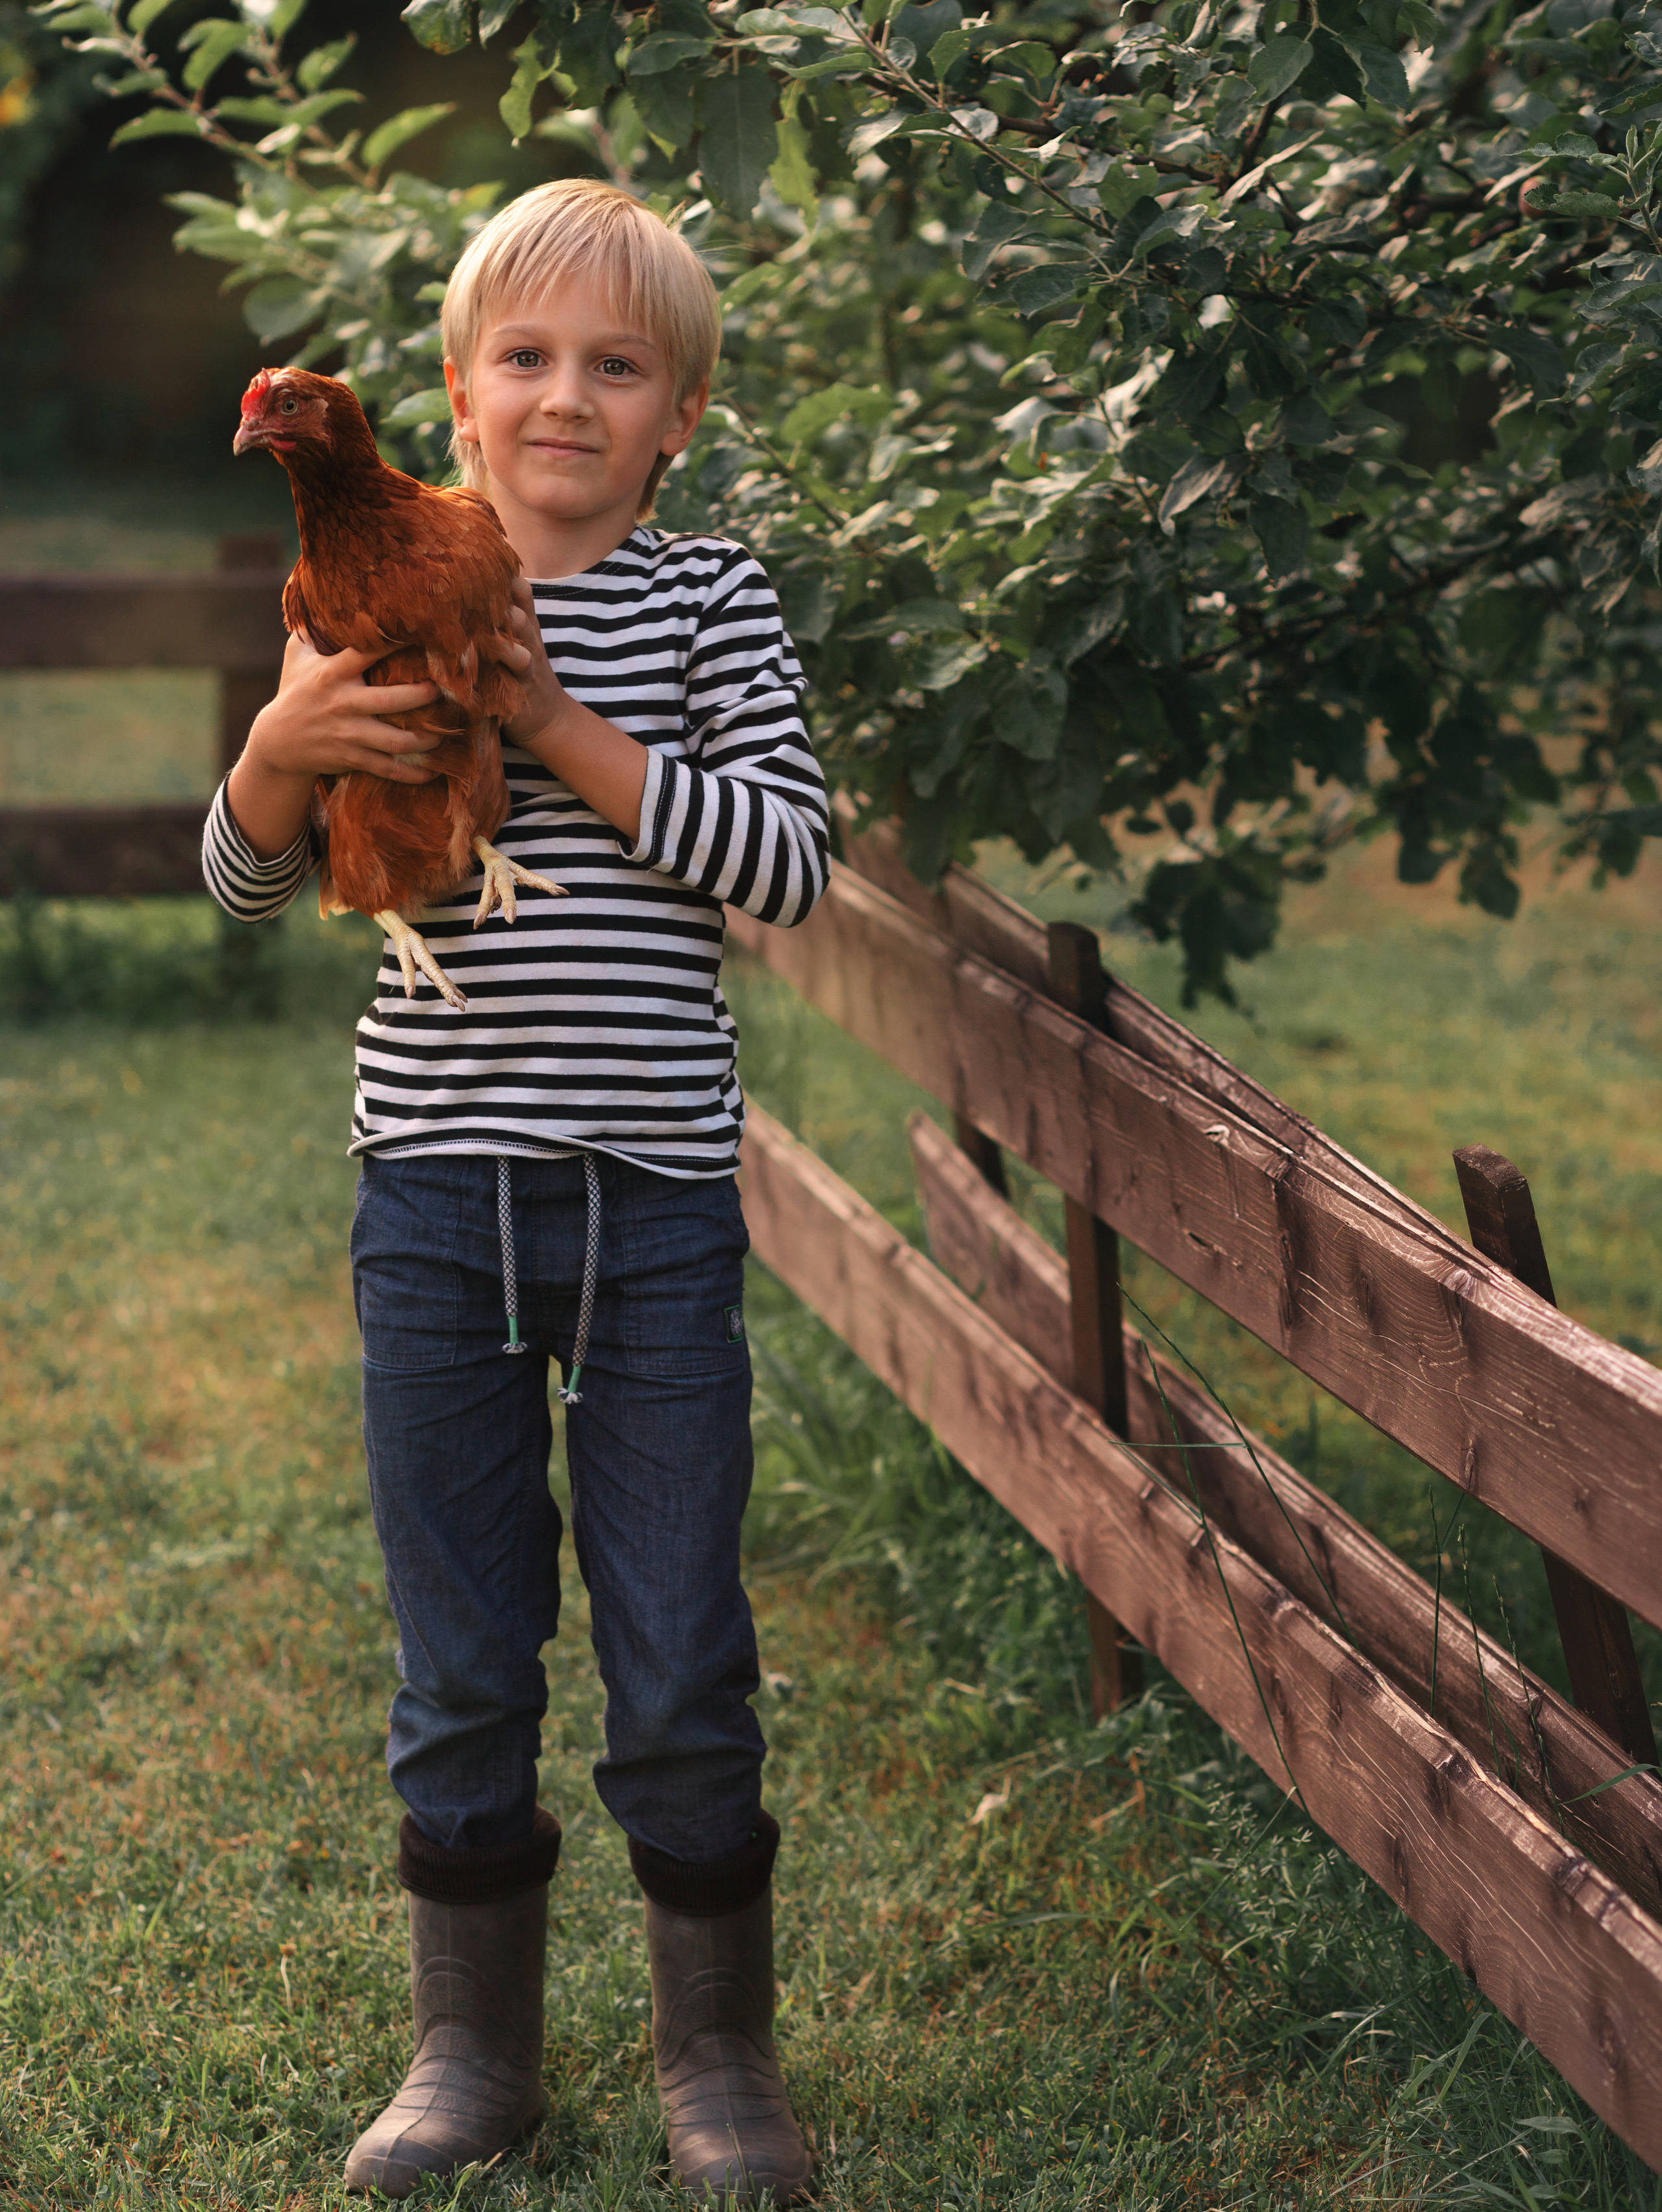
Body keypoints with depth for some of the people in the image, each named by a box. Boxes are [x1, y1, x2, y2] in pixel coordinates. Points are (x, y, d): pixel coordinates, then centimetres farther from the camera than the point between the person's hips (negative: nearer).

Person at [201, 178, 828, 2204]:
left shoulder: (703, 601, 1)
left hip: (657, 1211, -1)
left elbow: (790, 857, -11)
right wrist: (282, 744, -18)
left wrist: (563, 733, -16)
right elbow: (249, 882, 4)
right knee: (460, 1669, 12)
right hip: (436, 1198, 1)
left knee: (681, 1665, 6)